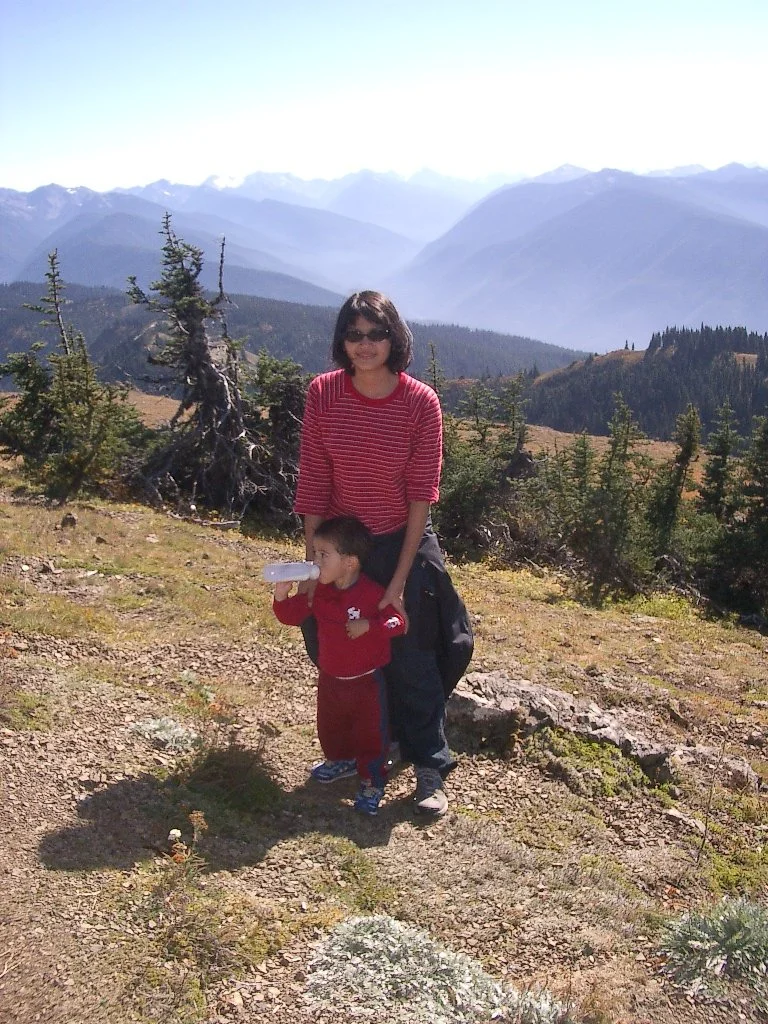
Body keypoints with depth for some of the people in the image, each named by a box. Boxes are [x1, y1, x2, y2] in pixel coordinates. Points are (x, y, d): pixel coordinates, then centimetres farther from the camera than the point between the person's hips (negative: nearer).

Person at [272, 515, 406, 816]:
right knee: (330, 726, 23)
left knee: (371, 732, 5)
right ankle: (340, 760, 49)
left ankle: (372, 782, 23)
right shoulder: (319, 591, -5)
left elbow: (398, 622, -19)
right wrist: (282, 595, -19)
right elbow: (292, 615, 0)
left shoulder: (373, 593, -22)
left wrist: (369, 625, -32)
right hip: (330, 678, 6)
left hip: (367, 680, -6)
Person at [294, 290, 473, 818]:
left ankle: (431, 769, 17)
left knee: (410, 658, 3)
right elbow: (314, 483, -8)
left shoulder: (421, 403, -17)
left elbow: (421, 495, -13)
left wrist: (400, 579, -14)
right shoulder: (323, 393, -12)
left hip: (401, 542, -2)